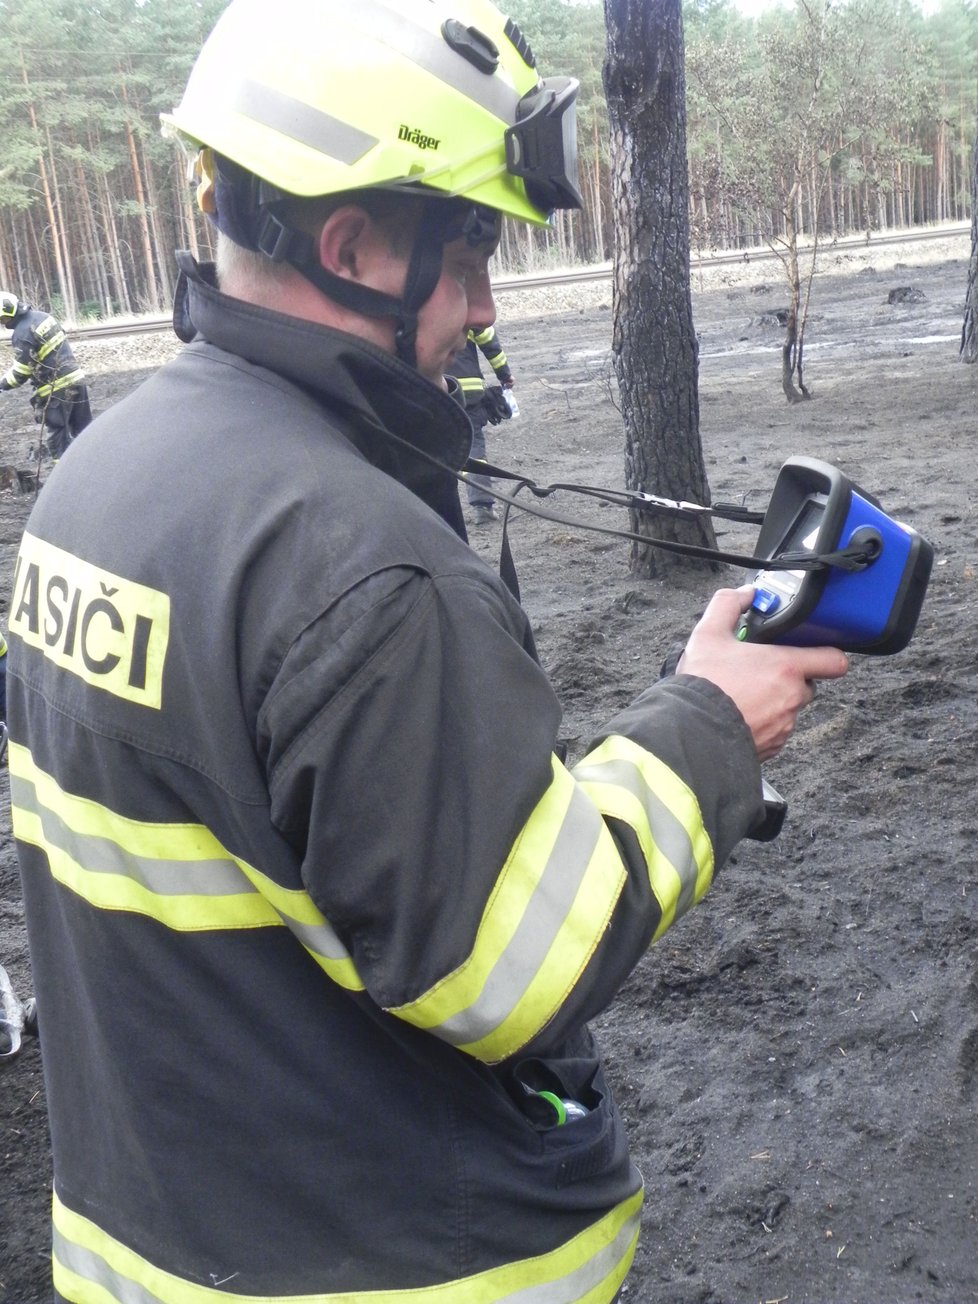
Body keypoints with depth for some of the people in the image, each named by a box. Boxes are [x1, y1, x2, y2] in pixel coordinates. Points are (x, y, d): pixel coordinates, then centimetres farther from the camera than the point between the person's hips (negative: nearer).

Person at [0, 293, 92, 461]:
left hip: (56, 389, -8)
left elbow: (20, 374, -12)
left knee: (57, 435, 2)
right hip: (76, 378, 8)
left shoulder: (23, 334, -17)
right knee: (82, 428, 15)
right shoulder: (43, 315, 7)